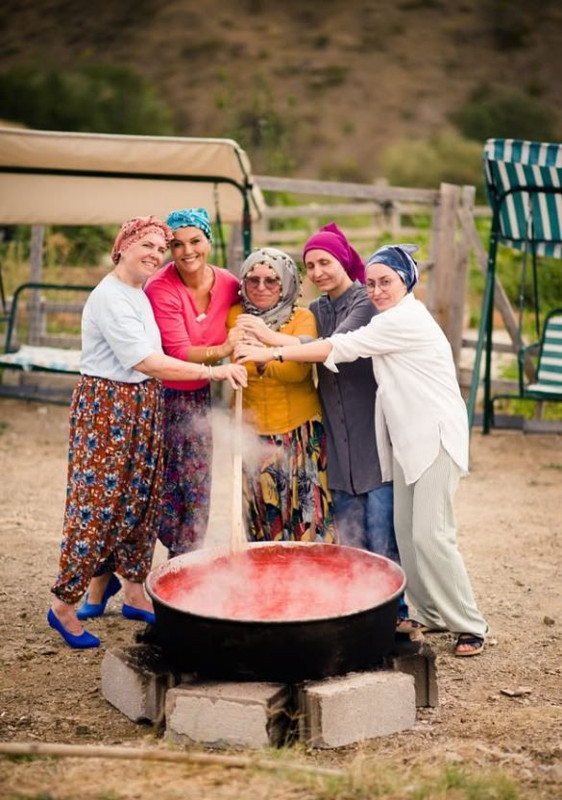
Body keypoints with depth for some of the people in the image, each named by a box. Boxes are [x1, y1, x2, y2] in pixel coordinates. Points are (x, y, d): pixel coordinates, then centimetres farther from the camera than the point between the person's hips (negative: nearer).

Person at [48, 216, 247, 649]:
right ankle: (64, 605, 7)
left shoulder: (141, 295, 12)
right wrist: (212, 371, -26)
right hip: (106, 405, -9)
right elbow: (143, 360, -25)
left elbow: (147, 360, 10)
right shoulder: (110, 296, -18)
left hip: (142, 406, 9)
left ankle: (134, 593, 24)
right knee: (96, 504, -4)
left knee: (140, 500, 12)